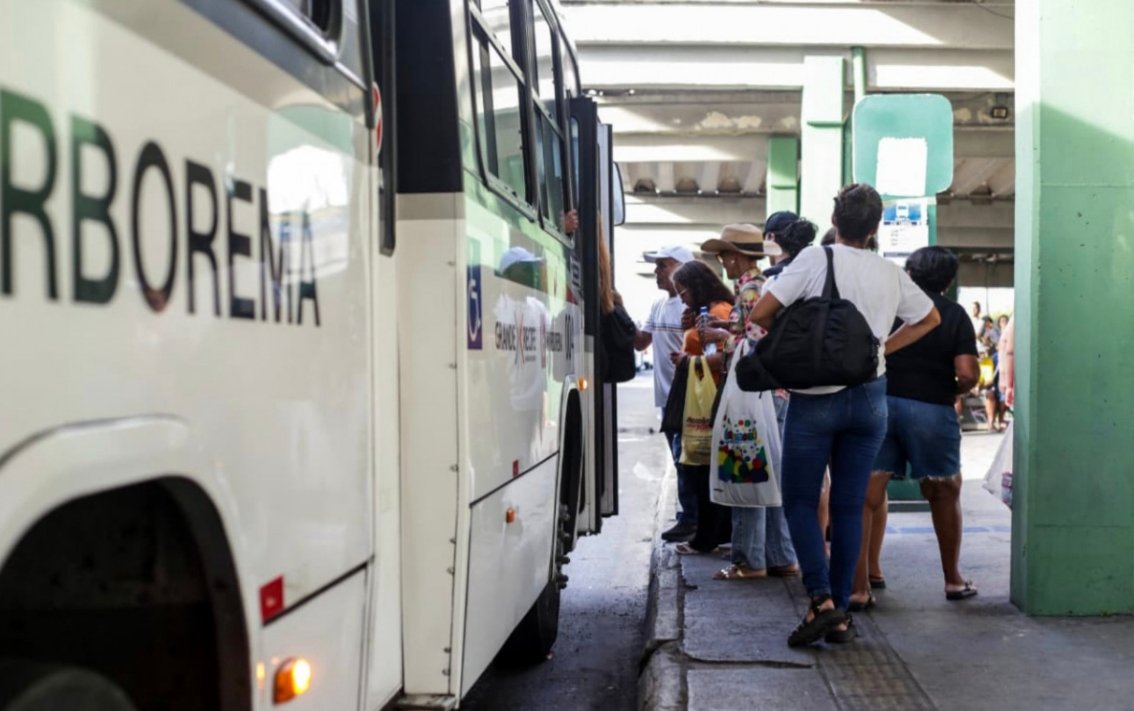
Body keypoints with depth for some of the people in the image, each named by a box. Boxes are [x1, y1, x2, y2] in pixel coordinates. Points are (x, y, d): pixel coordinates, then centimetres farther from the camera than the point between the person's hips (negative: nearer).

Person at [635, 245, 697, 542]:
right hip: (667, 396, 9)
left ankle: (689, 520, 3)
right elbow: (640, 342, 17)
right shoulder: (658, 306, 14)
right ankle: (690, 517, 24)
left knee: (684, 460, -5)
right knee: (681, 460, 15)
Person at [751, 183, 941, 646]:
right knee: (849, 506, 8)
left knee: (800, 501, 6)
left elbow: (760, 313, -13)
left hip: (815, 397, -4)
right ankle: (840, 615, 10)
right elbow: (930, 318, 22)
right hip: (869, 397, 4)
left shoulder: (815, 259, -10)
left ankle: (821, 598, -8)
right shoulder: (891, 274, 5)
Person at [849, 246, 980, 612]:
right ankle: (953, 580, 29)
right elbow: (968, 374, -8)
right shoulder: (954, 314, 2)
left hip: (880, 403, 1)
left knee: (866, 497, 2)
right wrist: (954, 390, 12)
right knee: (945, 494, 19)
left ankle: (860, 586, -3)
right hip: (931, 409, 0)